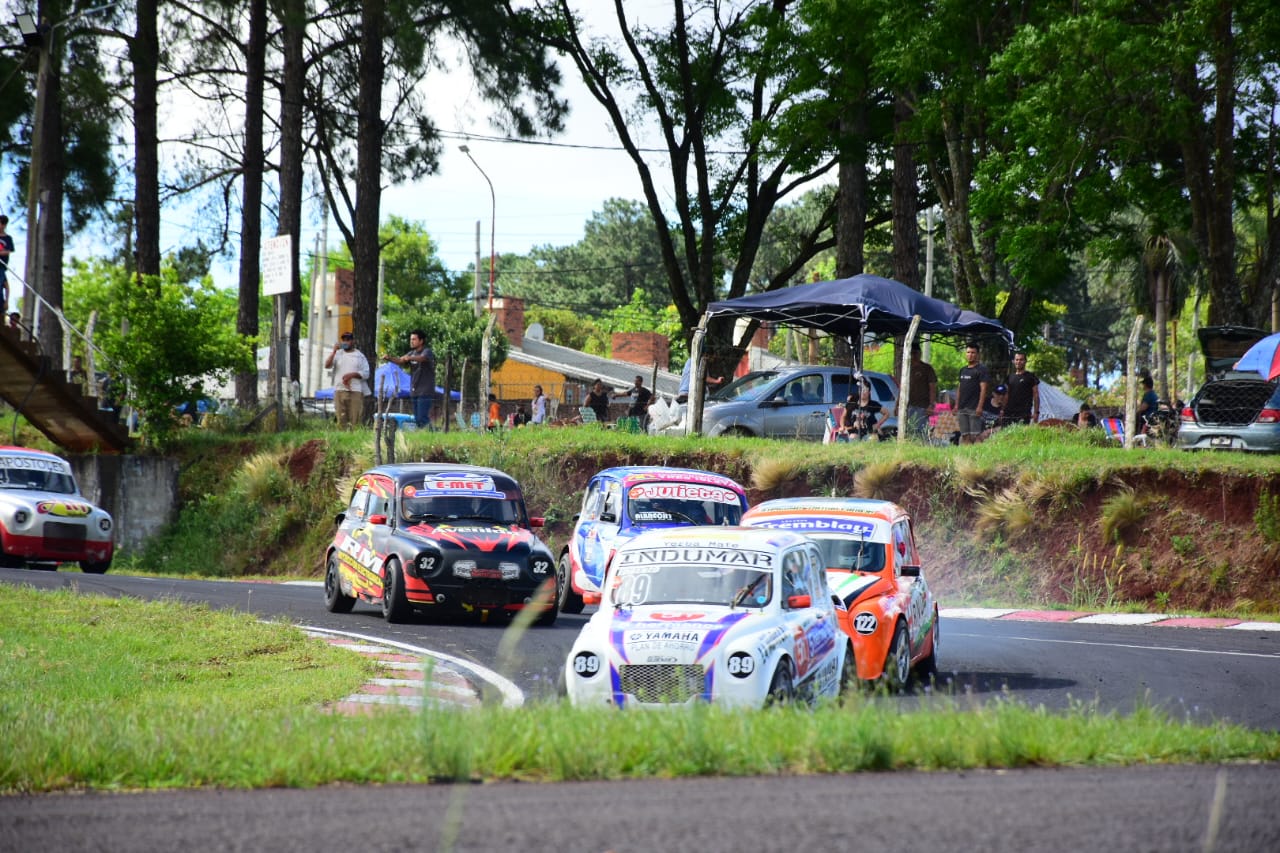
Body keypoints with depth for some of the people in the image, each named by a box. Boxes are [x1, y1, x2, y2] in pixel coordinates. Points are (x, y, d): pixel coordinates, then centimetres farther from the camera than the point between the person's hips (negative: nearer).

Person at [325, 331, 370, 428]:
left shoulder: (360, 356, 11)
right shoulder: (338, 354, 14)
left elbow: (366, 373, 5)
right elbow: (327, 366, 0)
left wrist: (352, 375, -10)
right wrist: (334, 351, -9)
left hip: (355, 391, -1)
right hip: (340, 390, 1)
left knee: (356, 420, -9)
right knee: (341, 420, -3)